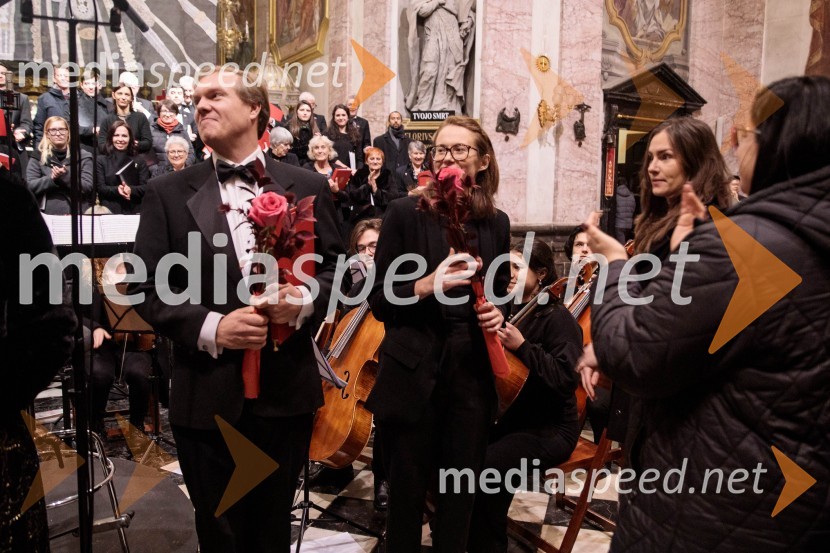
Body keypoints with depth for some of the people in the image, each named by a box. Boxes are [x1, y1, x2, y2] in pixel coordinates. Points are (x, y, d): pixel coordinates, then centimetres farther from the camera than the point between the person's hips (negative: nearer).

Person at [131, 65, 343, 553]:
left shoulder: (307, 186, 2)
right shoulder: (169, 193, 1)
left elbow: (335, 266, 6)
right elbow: (148, 288, -2)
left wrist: (304, 300, -15)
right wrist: (210, 327, -17)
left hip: (288, 389, 1)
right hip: (208, 395, 0)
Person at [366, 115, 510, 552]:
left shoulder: (496, 222, 5)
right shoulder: (405, 212, -5)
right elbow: (380, 301, -6)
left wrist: (497, 314, -5)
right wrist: (426, 285, -23)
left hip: (473, 373, 3)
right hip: (413, 373, -3)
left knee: (461, 491, 15)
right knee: (406, 491, 10)